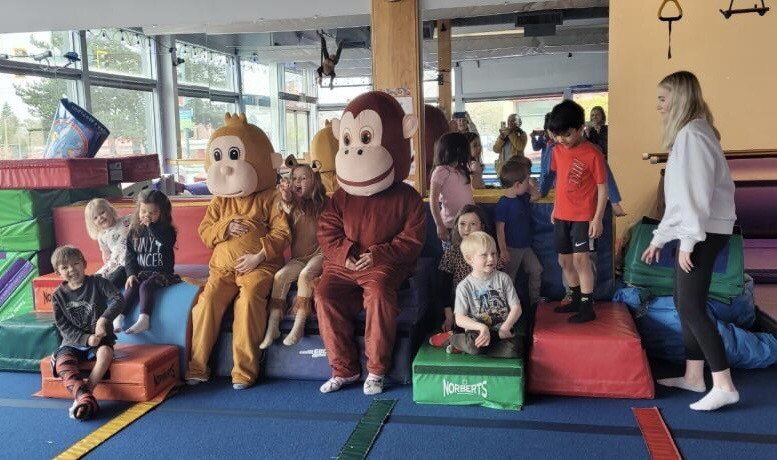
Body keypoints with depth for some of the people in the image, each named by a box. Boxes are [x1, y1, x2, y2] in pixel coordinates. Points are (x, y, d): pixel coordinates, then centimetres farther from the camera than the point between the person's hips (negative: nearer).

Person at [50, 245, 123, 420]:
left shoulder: (97, 283, -2)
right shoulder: (59, 295, 3)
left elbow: (118, 300, -16)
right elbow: (64, 327, -2)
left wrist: (104, 319, -33)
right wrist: (86, 339, -18)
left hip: (100, 339, -2)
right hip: (73, 342, 2)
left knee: (105, 353, -34)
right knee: (62, 363, -28)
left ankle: (81, 396, -36)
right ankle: (86, 399, -40)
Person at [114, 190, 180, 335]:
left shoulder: (167, 230, -2)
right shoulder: (134, 232, 9)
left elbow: (166, 242, -25)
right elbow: (130, 255, 8)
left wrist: (151, 226, -21)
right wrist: (131, 274, -7)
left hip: (162, 272, -4)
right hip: (141, 272, 4)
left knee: (145, 286, -29)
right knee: (131, 287, -24)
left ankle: (144, 319, -40)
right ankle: (119, 316, -32)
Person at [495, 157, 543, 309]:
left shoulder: (523, 197, 3)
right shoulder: (503, 204, -21)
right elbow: (500, 229, -21)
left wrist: (531, 184, 7)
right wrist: (503, 250, -21)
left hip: (525, 246, 8)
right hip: (511, 248, -8)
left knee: (536, 270, 13)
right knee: (509, 278, 4)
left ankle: (534, 301, 27)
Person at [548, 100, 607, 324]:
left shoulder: (593, 154, -14)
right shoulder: (557, 151, 4)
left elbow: (602, 188, -12)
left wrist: (598, 218, -15)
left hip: (584, 216, -7)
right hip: (561, 215, 7)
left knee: (580, 258, -12)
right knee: (564, 261, 13)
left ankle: (587, 308, -3)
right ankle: (577, 299, 29)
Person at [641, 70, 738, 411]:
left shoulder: (692, 134, -14)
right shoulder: (686, 134, 18)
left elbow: (697, 191, -21)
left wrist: (688, 239, -20)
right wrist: (660, 237, 21)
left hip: (704, 233, -10)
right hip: (696, 231, 10)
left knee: (691, 307, -9)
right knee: (685, 304, 12)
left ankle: (724, 385, -4)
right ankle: (694, 376, 20)